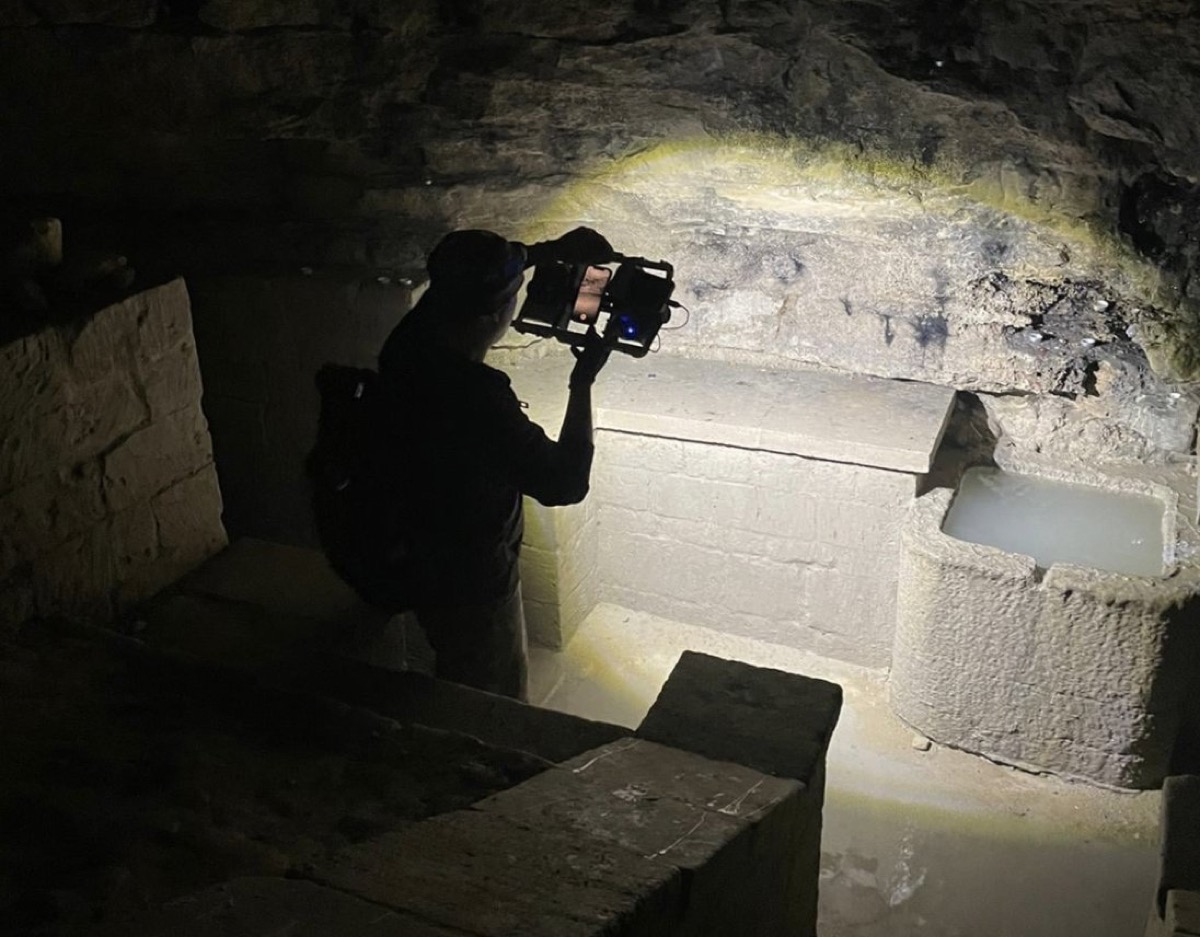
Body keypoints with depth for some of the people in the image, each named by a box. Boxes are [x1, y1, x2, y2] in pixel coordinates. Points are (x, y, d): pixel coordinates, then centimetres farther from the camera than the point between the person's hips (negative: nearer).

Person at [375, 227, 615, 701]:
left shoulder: (408, 343, -14)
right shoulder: (479, 400, -38)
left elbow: (466, 272, 6)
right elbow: (566, 481, -29)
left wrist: (551, 249, 0)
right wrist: (583, 380, -22)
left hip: (422, 567, 8)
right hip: (473, 587, -8)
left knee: (456, 696, 32)